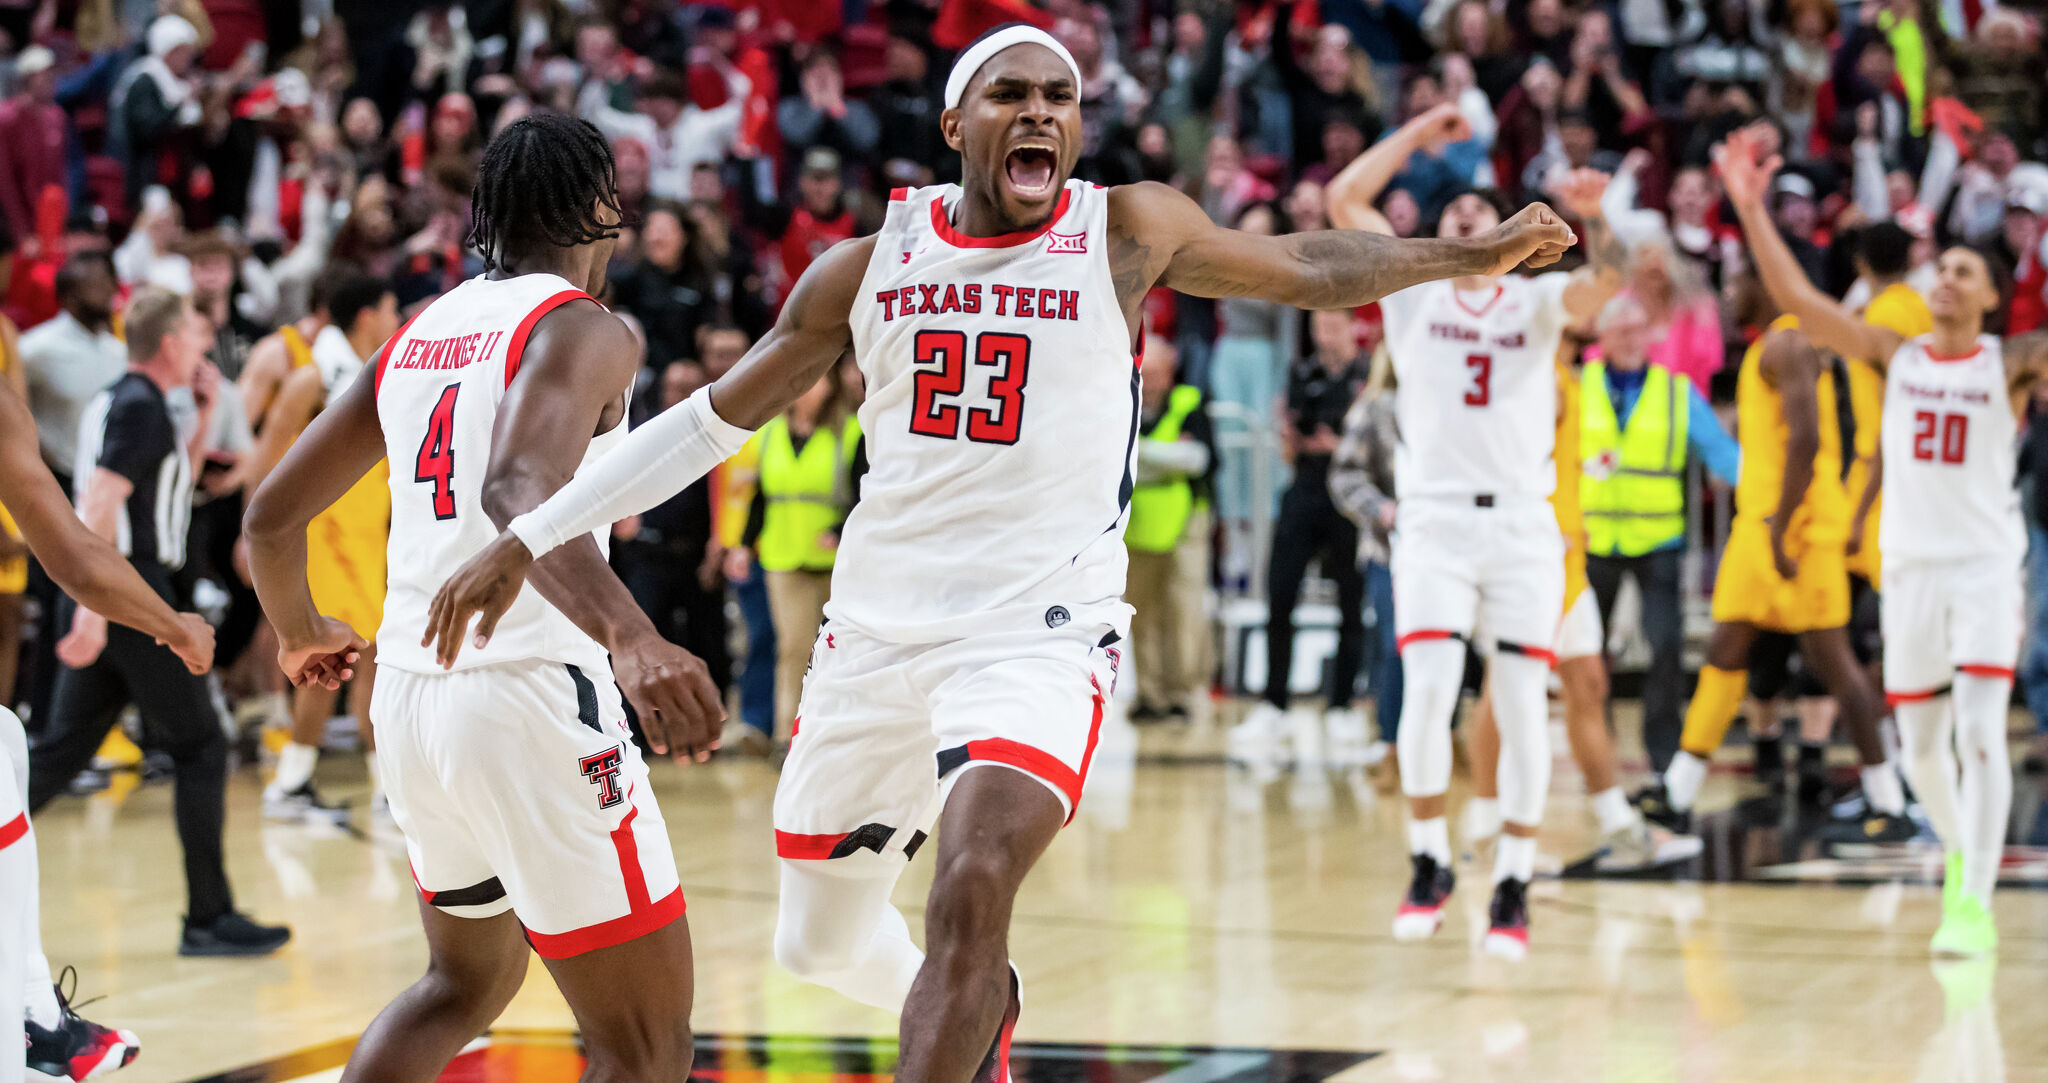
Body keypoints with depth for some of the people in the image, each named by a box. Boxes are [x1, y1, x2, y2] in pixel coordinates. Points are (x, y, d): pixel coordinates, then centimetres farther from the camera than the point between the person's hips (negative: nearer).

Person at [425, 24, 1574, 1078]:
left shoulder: (1127, 231, -3)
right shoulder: (869, 266, 3)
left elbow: (1311, 268, 11)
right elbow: (716, 418, 10)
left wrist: (1471, 254, 5)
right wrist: (527, 540, 7)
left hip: (1040, 634, -4)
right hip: (876, 633, 4)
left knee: (972, 892, -28)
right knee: (822, 941, 15)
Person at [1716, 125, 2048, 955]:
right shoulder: (1895, 356, 6)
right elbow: (1796, 298, 1)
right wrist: (1749, 208, -5)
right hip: (1910, 567, 3)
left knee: (1979, 732, -15)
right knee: (1921, 744, 9)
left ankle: (1975, 905, -16)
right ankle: (1960, 854, 35)